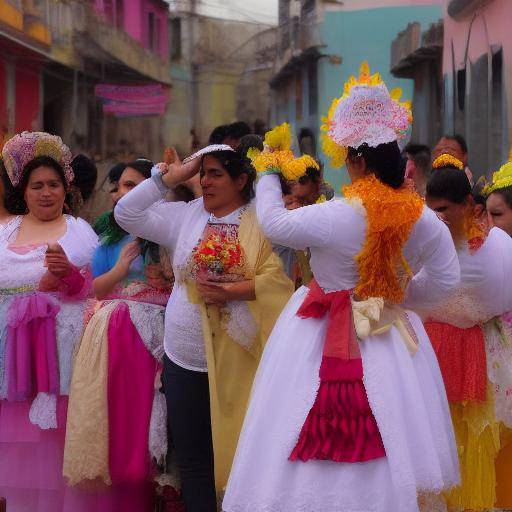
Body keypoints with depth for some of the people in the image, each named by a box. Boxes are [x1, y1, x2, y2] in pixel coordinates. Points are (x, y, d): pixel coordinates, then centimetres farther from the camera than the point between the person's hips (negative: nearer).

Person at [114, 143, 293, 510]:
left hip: (240, 360, -3)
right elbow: (127, 214, 3)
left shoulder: (262, 221, -3)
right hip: (186, 359, 4)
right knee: (193, 457, 7)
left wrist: (233, 291, -20)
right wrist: (173, 176, 1)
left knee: (240, 451, 3)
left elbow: (278, 278, -12)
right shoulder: (185, 216, 8)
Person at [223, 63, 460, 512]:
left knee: (325, 442, 5)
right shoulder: (424, 220, -7)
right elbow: (446, 279, 5)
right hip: (390, 337, 5)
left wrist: (269, 176, 12)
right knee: (386, 444, 16)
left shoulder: (335, 217, -21)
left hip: (329, 342, -4)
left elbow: (274, 223, -4)